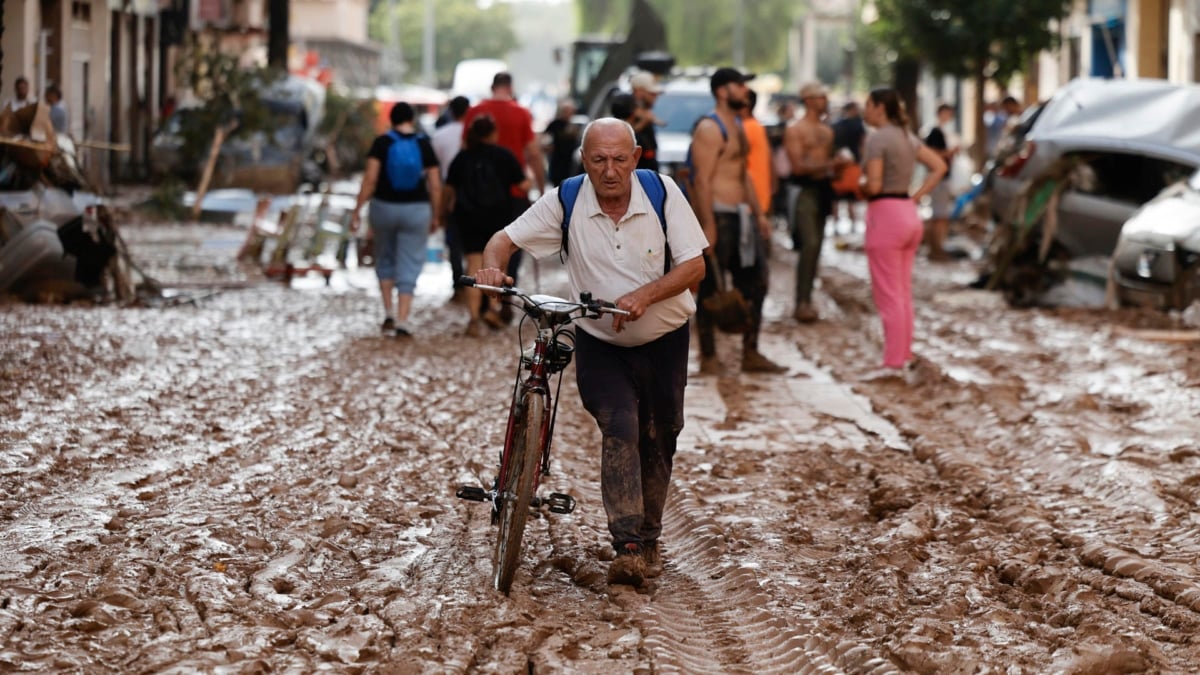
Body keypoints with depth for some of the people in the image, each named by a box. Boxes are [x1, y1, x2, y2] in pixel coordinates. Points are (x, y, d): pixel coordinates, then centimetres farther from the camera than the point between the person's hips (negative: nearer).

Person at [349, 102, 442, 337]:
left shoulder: (382, 143, -5)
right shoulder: (424, 145, -2)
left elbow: (370, 179, -12)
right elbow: (435, 186, -2)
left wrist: (357, 210, -7)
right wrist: (436, 216, 10)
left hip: (384, 207, 0)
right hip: (416, 210, 0)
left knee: (385, 258, 22)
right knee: (409, 267, 4)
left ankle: (389, 311, 13)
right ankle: (402, 322, -4)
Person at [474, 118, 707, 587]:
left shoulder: (663, 193, -13)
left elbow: (694, 266, -14)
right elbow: (506, 239, -9)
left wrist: (644, 295, -31)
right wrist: (493, 267, -34)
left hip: (664, 341, 2)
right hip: (599, 345, -1)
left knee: (658, 439, 10)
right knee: (620, 429, -20)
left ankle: (649, 537, 29)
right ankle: (628, 547, -24)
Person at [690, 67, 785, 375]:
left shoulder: (736, 125, 19)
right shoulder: (710, 129, -12)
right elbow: (702, 179, -19)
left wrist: (758, 214, 22)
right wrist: (708, 225, -24)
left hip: (740, 216, 10)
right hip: (717, 214, -10)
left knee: (754, 284, 10)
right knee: (711, 289, -2)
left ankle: (751, 354, 17)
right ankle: (708, 358, 4)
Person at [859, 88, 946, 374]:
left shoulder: (877, 138, -13)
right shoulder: (907, 137, 12)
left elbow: (874, 185, -19)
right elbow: (939, 166, 14)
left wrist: (858, 189, 2)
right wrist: (916, 196, 10)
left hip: (885, 214, -8)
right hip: (909, 214, 9)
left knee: (888, 295, -4)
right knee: (903, 293, 14)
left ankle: (893, 364, -3)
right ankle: (905, 355, 19)